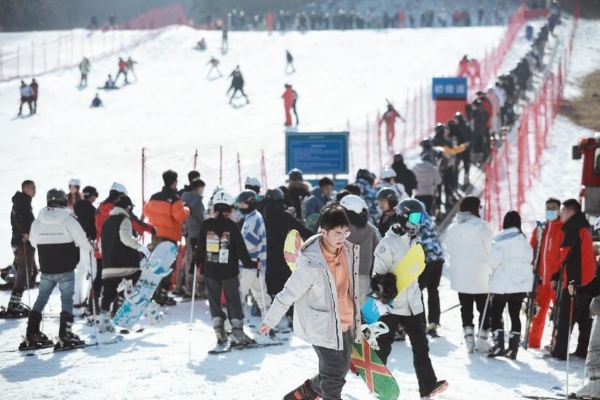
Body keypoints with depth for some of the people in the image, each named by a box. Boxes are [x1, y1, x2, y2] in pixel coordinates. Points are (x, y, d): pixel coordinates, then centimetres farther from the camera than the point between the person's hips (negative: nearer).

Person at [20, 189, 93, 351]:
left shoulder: (38, 222, -1)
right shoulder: (68, 219, -13)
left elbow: (33, 242, 12)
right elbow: (81, 240, -11)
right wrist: (91, 247, 10)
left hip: (46, 269, 4)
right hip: (66, 269, -4)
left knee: (41, 298, 14)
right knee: (67, 299, 1)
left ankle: (31, 335, 12)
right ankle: (64, 336, -7)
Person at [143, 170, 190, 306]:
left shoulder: (154, 197, 5)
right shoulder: (174, 199, -16)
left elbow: (147, 210, 14)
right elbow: (180, 216, -20)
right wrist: (186, 210, 0)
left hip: (156, 234, 7)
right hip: (169, 236, -7)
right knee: (168, 265, -3)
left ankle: (154, 292, 25)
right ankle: (162, 295, -7)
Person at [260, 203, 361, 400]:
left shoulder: (348, 250, -6)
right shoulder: (311, 264, -27)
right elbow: (289, 294, -16)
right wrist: (270, 321, -7)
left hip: (345, 323, 7)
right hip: (322, 325, -7)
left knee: (340, 370, 17)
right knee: (334, 374, -2)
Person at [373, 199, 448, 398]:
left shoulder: (414, 241, 12)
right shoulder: (389, 243, -14)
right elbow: (379, 271, -14)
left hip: (412, 303, 7)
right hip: (391, 303, -7)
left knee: (420, 344, -1)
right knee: (383, 345, 4)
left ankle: (428, 385, -5)